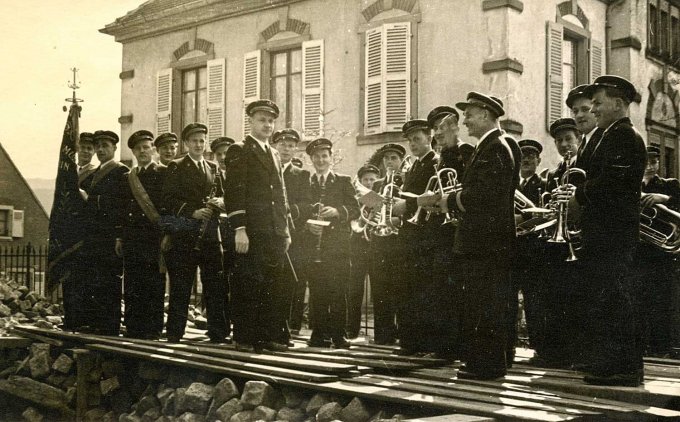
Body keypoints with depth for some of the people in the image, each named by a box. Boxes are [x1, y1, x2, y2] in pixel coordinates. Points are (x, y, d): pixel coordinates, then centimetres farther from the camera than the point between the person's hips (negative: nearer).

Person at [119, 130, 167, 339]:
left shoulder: (163, 173, 1)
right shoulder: (129, 177, 19)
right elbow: (125, 208, 20)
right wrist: (120, 237, 13)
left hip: (153, 237, -5)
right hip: (132, 239, 6)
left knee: (154, 285, -5)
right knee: (132, 287, 5)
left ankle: (153, 329, 0)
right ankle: (133, 328, 10)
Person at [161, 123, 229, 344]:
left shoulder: (213, 168, 18)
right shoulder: (176, 167, 4)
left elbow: (220, 195, 22)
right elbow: (169, 199, -5)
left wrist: (218, 202, -2)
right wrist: (192, 212, -16)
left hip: (211, 234, 4)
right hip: (184, 235, -4)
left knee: (216, 287, 1)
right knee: (180, 288, 1)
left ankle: (218, 334, 7)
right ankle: (174, 335, 8)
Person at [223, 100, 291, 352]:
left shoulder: (274, 155, 22)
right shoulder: (239, 151, -1)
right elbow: (234, 193, -9)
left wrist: (286, 230, 16)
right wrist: (239, 229, -17)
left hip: (275, 233, 7)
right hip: (251, 232, -7)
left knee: (270, 286, 6)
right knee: (247, 285, -4)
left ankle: (267, 336, 12)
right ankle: (244, 338, 3)